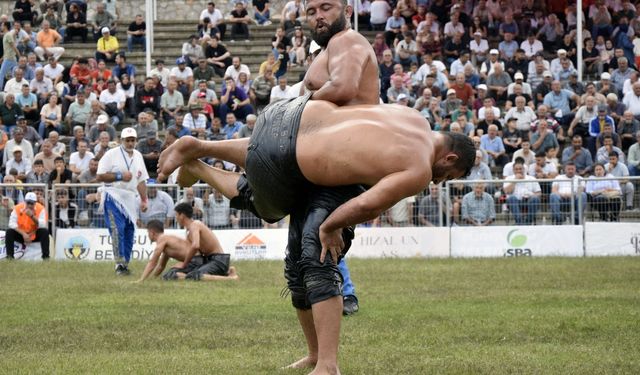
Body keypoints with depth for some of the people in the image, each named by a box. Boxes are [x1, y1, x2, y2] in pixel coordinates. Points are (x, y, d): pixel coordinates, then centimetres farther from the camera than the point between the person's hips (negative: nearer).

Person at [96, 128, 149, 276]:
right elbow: (100, 176, -8)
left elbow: (141, 180, 20)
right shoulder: (111, 154, -4)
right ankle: (120, 263, -20)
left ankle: (124, 264, 10)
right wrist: (119, 176, -16)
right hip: (113, 197, -6)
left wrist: (144, 200, 14)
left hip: (130, 199, 6)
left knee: (129, 231, 3)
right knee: (117, 229, -18)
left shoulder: (138, 156, 16)